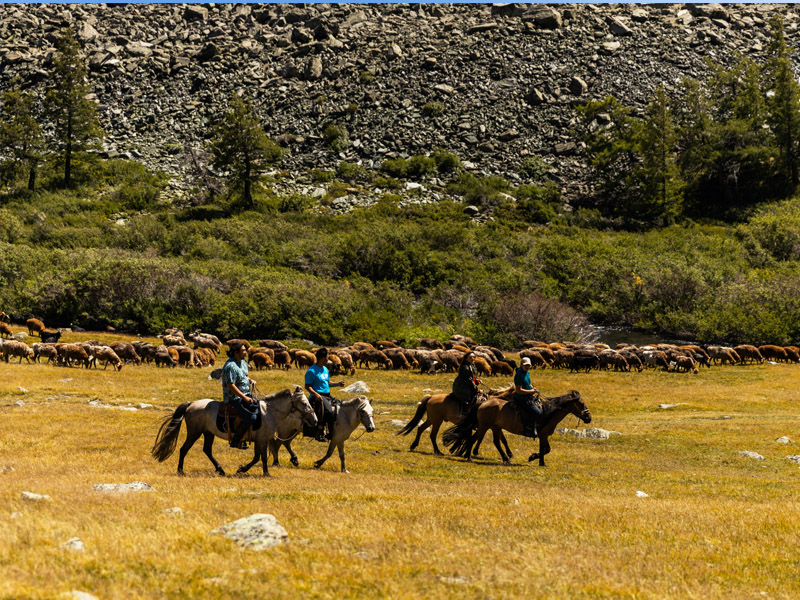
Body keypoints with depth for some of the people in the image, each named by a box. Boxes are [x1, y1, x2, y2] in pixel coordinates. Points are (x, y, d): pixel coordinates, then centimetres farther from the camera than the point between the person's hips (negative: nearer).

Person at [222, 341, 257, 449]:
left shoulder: (243, 362, 10)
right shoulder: (231, 366, -21)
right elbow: (231, 386, -25)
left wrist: (250, 380, 7)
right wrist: (244, 398, -24)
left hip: (245, 395, 10)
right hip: (234, 398, -10)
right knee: (251, 417, -22)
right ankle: (235, 441, -14)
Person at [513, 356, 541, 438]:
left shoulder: (527, 372, 10)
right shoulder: (519, 375, -19)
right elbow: (519, 390, -24)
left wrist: (533, 388, 6)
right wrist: (531, 391, -19)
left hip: (529, 397, 10)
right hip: (521, 399, -10)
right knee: (536, 412, -19)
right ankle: (530, 430, -8)